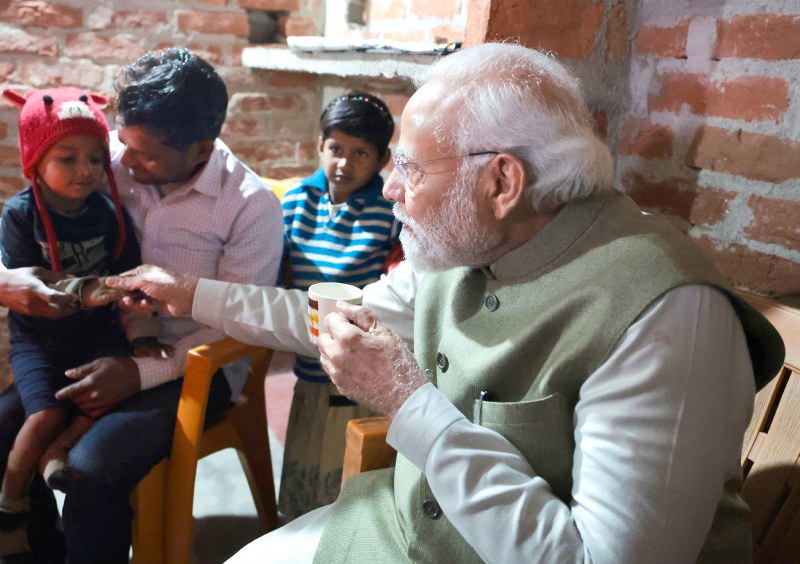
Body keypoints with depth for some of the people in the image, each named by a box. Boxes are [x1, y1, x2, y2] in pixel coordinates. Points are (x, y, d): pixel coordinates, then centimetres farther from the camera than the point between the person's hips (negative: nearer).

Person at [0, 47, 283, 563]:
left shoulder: (252, 205, -14)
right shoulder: (111, 160, -2)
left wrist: (142, 373, -19)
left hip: (193, 366, -5)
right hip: (110, 346, 5)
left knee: (91, 470, -26)